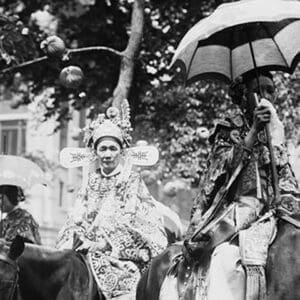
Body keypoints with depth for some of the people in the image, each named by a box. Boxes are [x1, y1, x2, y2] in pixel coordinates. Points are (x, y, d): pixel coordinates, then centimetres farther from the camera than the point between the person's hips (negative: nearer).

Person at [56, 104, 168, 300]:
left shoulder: (132, 181, 2)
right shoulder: (92, 183, 15)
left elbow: (127, 223, -6)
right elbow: (77, 220, 13)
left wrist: (103, 244, -13)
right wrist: (74, 241, -4)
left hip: (124, 254, -4)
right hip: (92, 252, 4)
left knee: (122, 284, -25)